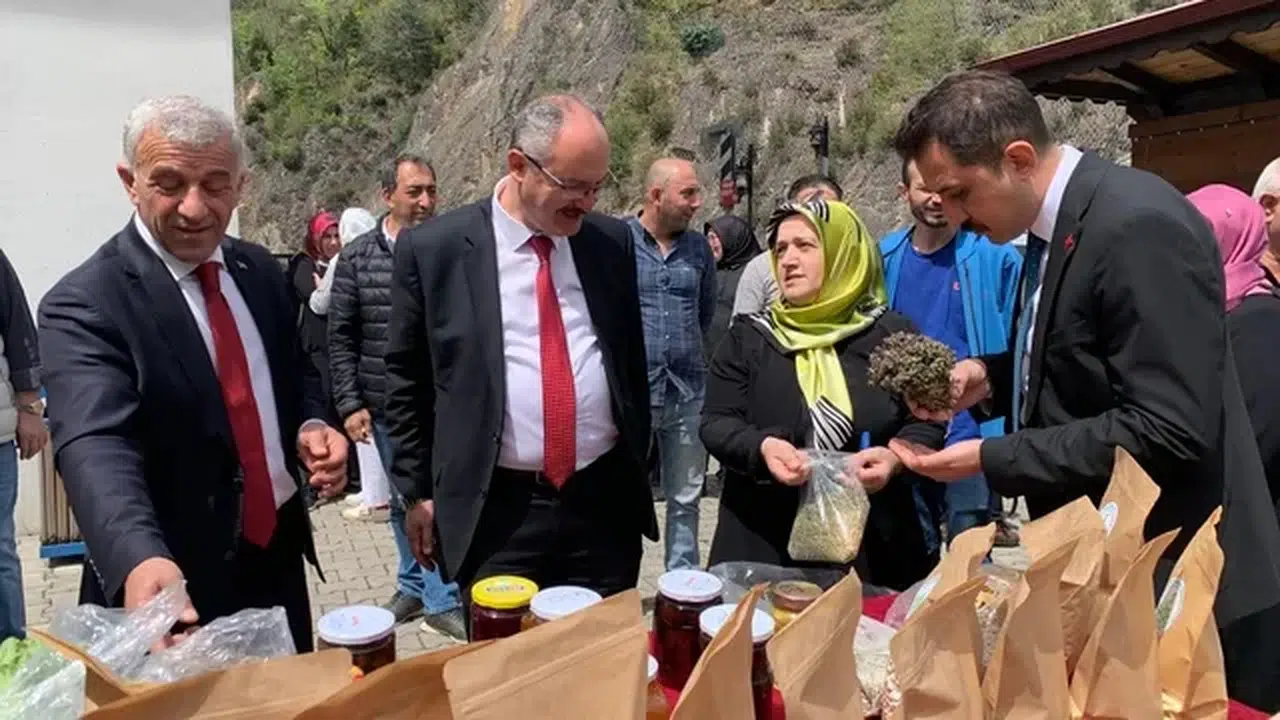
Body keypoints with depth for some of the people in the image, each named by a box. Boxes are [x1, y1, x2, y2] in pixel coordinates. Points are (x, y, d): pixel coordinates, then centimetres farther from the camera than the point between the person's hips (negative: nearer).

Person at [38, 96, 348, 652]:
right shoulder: (83, 304, -18)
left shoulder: (260, 271, 1)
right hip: (178, 588, -5)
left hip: (278, 554, 6)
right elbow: (94, 445, -32)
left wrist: (311, 426, -9)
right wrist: (140, 560, -50)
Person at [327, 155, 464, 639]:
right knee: (404, 500, 16)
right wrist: (350, 403, -3)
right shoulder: (357, 257, 0)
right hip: (386, 407, 2)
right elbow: (341, 336, 2)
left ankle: (442, 600, 12)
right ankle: (415, 586, 33)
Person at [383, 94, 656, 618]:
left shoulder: (612, 241, 3)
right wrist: (418, 491, 2)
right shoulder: (434, 249, -6)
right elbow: (405, 378, 1)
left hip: (606, 502, 3)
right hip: (496, 513, -2)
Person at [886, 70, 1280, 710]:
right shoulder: (1056, 224, 5)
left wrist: (993, 459, -23)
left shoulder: (1139, 226, -24)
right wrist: (989, 378, -2)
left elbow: (1168, 431, -27)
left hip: (1173, 581, -9)